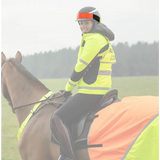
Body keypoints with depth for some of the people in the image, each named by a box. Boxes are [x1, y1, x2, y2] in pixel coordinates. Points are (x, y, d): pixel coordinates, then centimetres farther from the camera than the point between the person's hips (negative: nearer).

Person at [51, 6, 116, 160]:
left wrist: (68, 88, -3)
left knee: (58, 118, -20)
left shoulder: (94, 39, -14)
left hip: (91, 93, -11)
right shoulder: (101, 38, 17)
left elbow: (81, 67, -15)